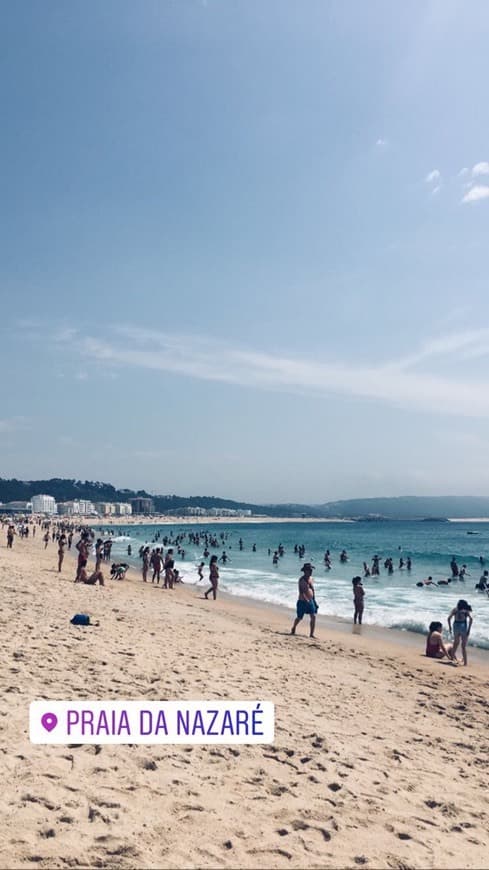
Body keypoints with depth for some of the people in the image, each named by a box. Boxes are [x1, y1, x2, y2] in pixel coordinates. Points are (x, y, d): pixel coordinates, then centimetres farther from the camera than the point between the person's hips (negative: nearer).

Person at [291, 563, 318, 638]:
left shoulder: (310, 578, 8)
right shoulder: (302, 579, -16)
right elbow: (301, 592, -23)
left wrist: (313, 599, 14)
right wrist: (306, 600, -31)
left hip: (311, 601, 6)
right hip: (302, 601, -6)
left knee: (313, 617, -3)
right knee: (299, 617, 7)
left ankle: (311, 634, 2)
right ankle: (293, 629, 33)